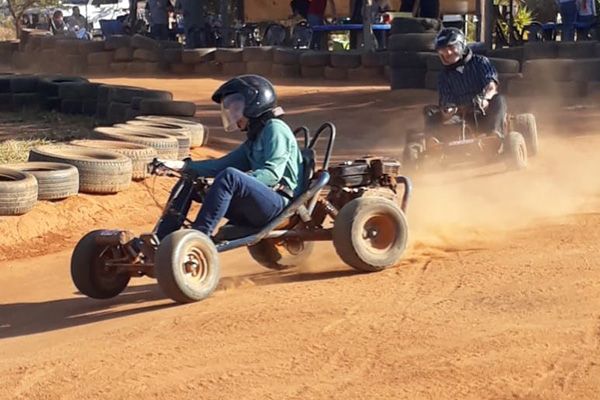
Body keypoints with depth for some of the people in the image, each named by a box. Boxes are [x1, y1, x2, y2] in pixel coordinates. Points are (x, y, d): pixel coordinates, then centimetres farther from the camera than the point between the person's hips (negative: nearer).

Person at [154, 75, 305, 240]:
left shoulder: (275, 128, -2)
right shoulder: (253, 140, 24)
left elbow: (272, 172, -16)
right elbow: (222, 165, 16)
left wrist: (237, 182, -25)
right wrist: (182, 166, 4)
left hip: (280, 204, -9)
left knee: (230, 176, -35)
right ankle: (160, 240, -4)